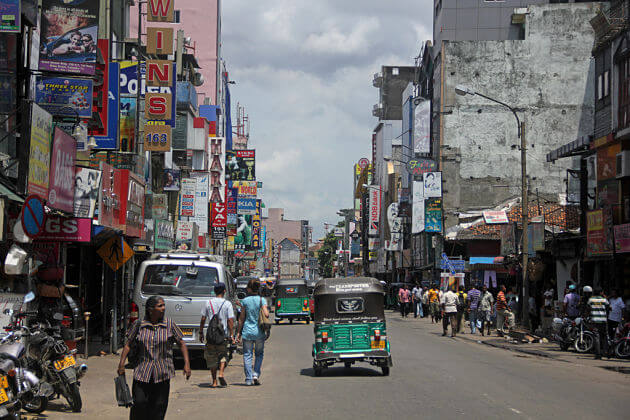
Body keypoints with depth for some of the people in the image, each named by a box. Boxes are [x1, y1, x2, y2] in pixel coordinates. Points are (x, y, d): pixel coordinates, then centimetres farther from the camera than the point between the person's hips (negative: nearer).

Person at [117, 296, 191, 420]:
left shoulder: (170, 325, 1)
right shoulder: (139, 325, 1)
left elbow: (181, 344, 6)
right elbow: (128, 344, 7)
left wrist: (187, 363, -2)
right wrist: (121, 364, 2)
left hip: (162, 373, 0)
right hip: (142, 371, 0)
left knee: (159, 405, 1)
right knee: (139, 402, -8)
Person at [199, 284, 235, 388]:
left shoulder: (209, 303, 1)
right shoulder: (227, 304, -4)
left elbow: (203, 319, 3)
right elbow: (230, 320, -8)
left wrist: (201, 332, 11)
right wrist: (231, 335, -4)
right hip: (224, 335, -1)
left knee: (212, 357, 8)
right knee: (223, 355, 15)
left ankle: (214, 382, 8)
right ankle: (221, 374, -7)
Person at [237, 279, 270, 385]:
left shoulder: (245, 301, -2)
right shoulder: (262, 300, -4)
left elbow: (241, 318, 0)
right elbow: (266, 314, -14)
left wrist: (239, 332, 7)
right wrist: (267, 309, 9)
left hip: (247, 331, 0)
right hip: (259, 332, 0)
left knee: (247, 355, 6)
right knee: (259, 354, 16)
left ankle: (249, 378, 2)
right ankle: (256, 374, 1)